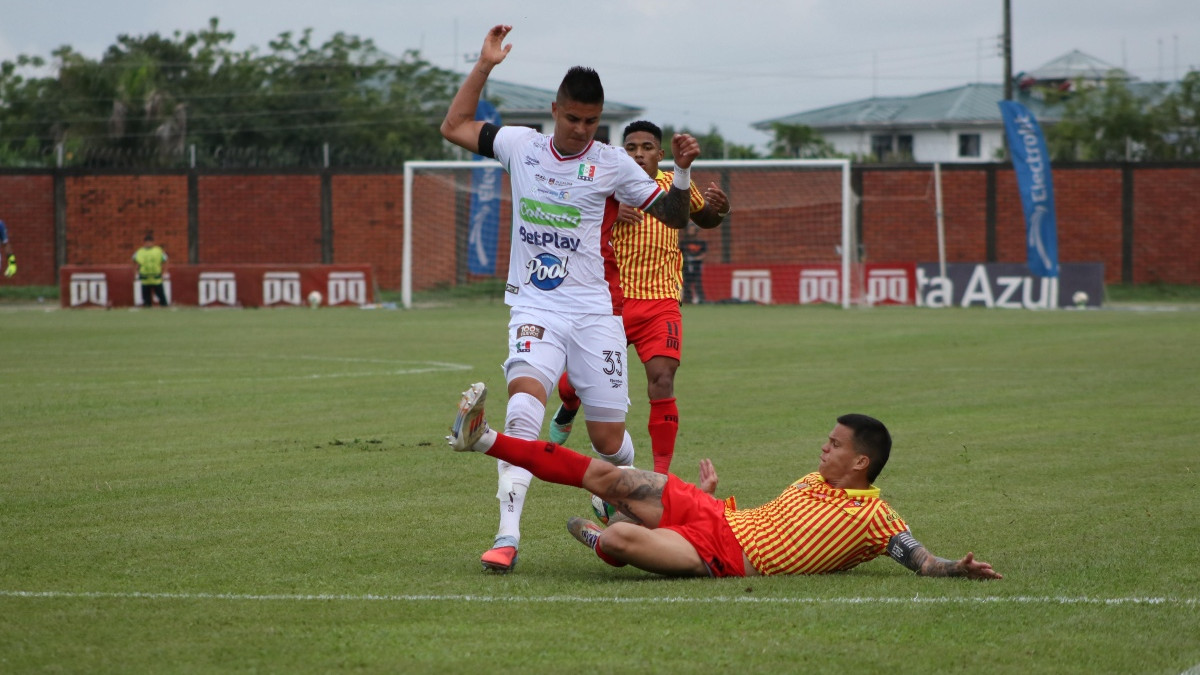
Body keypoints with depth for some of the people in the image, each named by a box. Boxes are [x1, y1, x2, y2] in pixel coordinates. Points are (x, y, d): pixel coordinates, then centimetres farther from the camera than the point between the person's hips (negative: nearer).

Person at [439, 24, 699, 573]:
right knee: (524, 398, -26)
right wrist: (484, 67, 8)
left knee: (607, 436, -1)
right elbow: (454, 126, 15)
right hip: (534, 307, 1)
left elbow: (673, 217, 3)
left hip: (594, 309, -1)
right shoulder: (521, 145, 5)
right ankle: (507, 535, -32)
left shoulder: (611, 164, -1)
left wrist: (683, 171, -15)